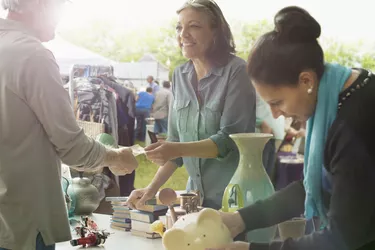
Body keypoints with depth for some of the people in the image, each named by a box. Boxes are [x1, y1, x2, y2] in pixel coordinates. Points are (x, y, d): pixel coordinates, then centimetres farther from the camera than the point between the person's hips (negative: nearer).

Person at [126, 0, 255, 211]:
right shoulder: (180, 76, 4)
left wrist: (178, 150, -29)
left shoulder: (236, 71, -13)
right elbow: (176, 139, 8)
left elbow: (230, 139, -18)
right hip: (196, 196, 5)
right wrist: (153, 187, 1)